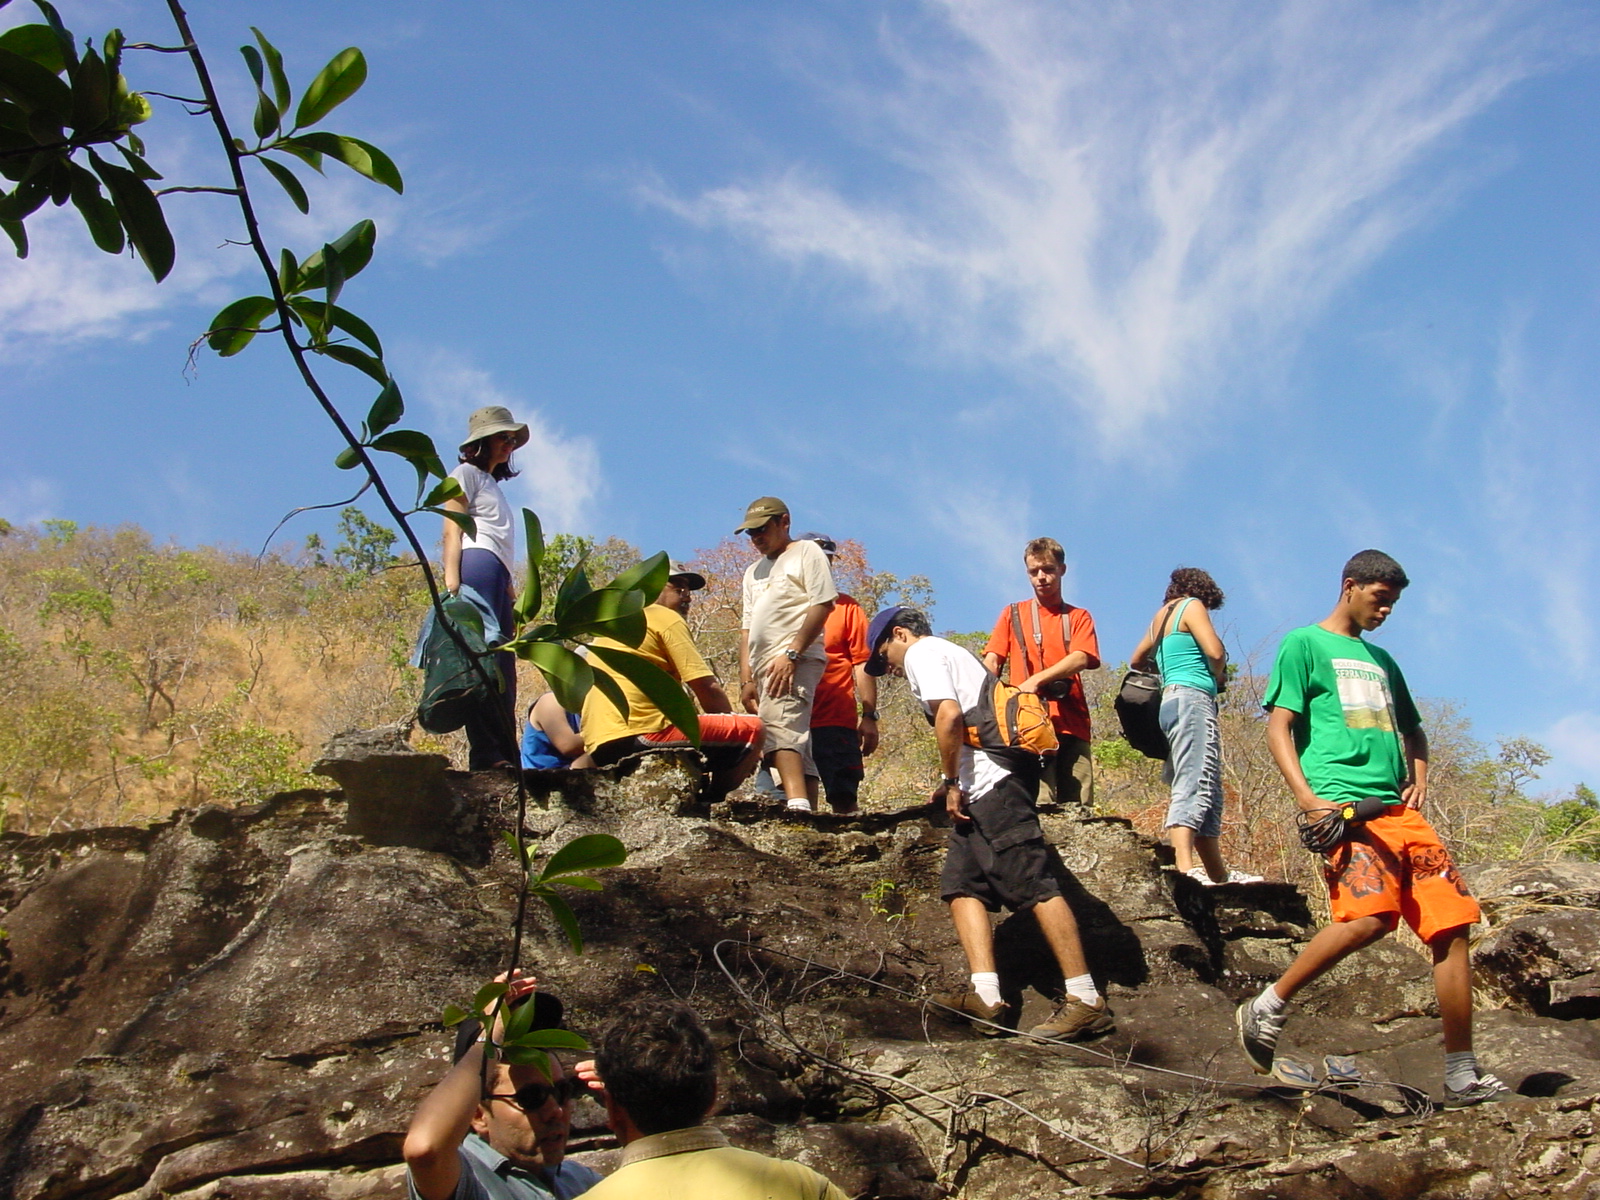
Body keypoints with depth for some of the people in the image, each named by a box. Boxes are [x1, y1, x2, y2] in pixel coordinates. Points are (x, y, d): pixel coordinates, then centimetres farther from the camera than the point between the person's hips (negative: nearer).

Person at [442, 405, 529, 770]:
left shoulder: (493, 484, 35)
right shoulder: (466, 474, 10)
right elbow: (452, 531, -3)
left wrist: (511, 598, 19)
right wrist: (452, 584, -16)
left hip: (498, 577, 9)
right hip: (477, 566, -9)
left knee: (502, 671, -2)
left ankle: (505, 757, -8)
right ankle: (486, 755, -28)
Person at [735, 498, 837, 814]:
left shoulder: (806, 553, 8)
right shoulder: (753, 572, 30)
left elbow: (823, 604, -5)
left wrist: (790, 654, -15)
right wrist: (746, 679, 11)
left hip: (796, 662, -8)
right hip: (764, 668, 8)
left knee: (778, 728, -30)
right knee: (798, 748, 2)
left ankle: (798, 806, -45)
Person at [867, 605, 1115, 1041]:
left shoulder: (921, 652, 2)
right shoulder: (949, 651, 31)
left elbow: (949, 715, -14)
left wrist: (951, 783, -7)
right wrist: (953, 786, 20)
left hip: (994, 778, -10)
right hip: (986, 788, 10)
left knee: (1033, 885, -12)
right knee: (961, 884, 4)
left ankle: (1085, 1000, -15)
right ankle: (986, 996, -9)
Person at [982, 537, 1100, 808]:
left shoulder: (1078, 617, 17)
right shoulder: (1013, 613, 19)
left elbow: (1081, 658, -1)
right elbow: (992, 661, 9)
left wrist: (1037, 680, -16)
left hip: (1071, 723, 1)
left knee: (1080, 807, -6)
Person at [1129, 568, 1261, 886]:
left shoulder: (1163, 614, 24)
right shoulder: (1192, 606, 1)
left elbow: (1137, 660, 34)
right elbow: (1215, 651, -11)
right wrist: (1219, 677, 8)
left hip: (1170, 700, 9)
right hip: (1193, 698, -9)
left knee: (1208, 792, 11)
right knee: (1193, 787, -21)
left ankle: (1219, 874, 12)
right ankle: (1185, 868, -36)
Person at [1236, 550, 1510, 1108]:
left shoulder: (1380, 660, 27)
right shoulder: (1304, 645, 6)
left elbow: (1412, 730, 36)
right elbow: (1278, 727, -2)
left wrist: (1419, 776, 14)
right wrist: (1308, 799, -15)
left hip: (1399, 809, 8)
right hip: (1343, 805, -7)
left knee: (1452, 926, -3)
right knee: (1368, 915, -29)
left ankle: (1462, 1077, 2)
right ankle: (1266, 1011, -13)